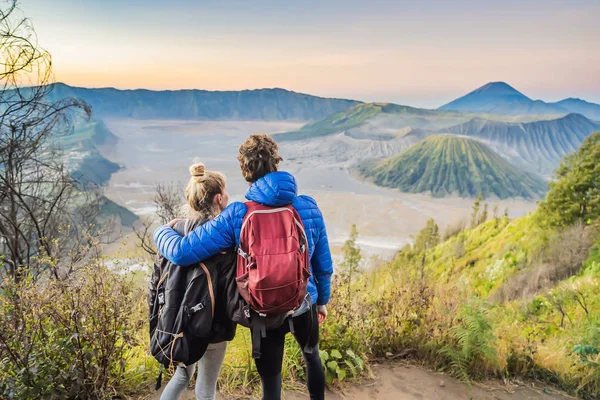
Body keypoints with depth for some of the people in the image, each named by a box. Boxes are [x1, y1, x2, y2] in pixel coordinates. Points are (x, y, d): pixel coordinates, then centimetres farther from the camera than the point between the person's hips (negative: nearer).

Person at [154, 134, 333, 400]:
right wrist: (322, 300, 17)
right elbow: (323, 265, -1)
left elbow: (182, 252, -21)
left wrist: (161, 232, 2)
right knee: (312, 357, 31)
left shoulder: (236, 216, -18)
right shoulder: (309, 207, -10)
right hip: (303, 305, 3)